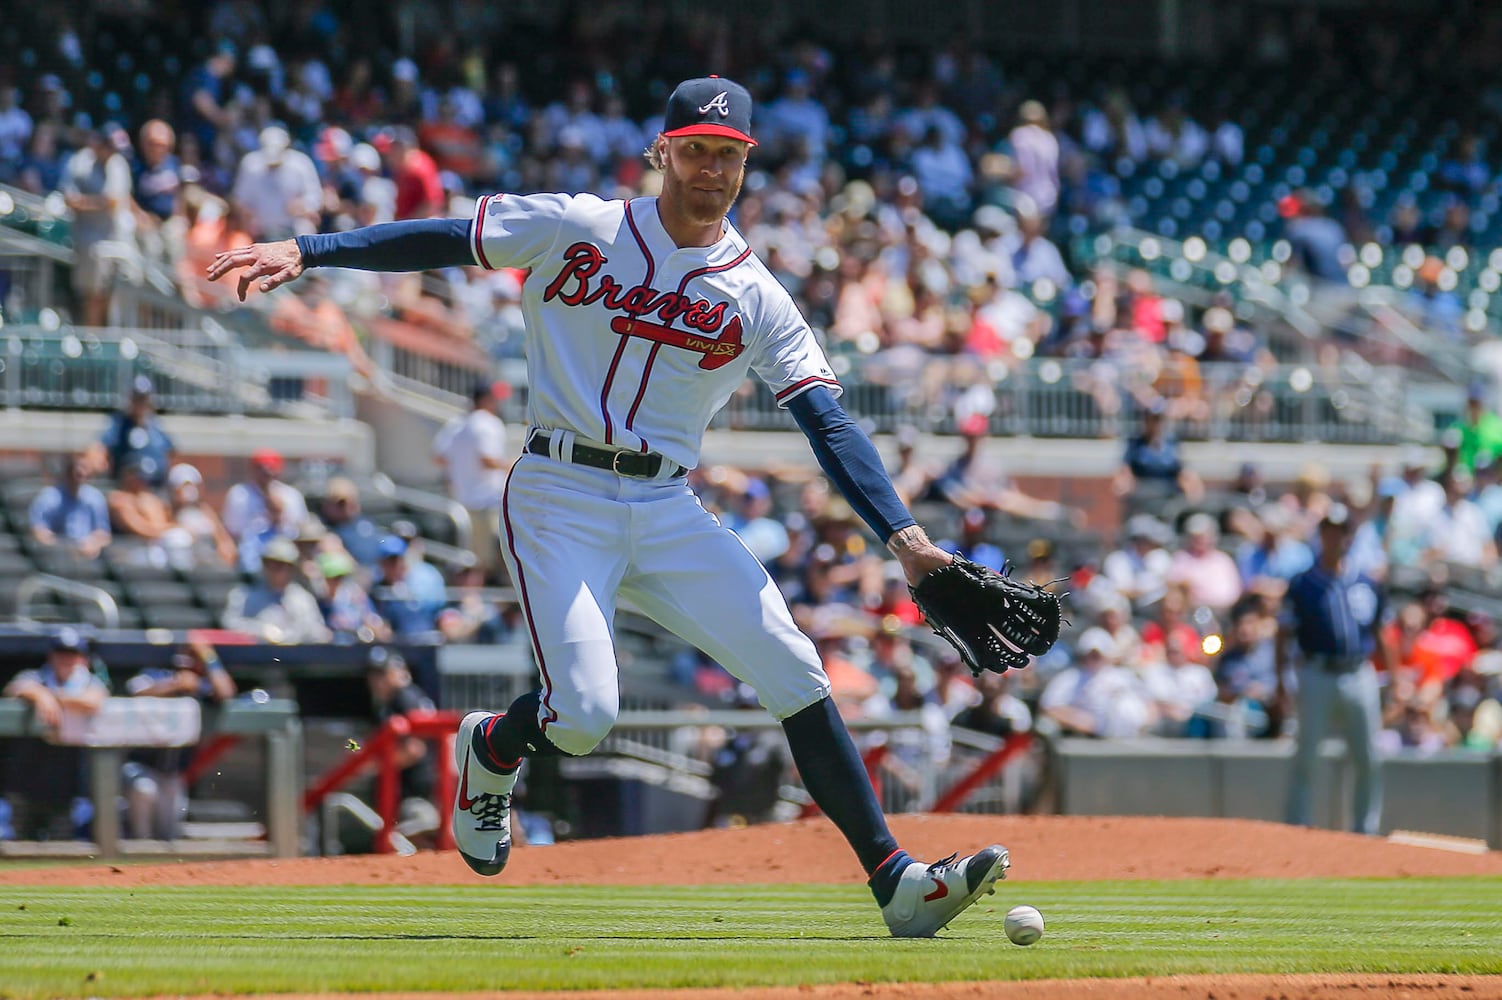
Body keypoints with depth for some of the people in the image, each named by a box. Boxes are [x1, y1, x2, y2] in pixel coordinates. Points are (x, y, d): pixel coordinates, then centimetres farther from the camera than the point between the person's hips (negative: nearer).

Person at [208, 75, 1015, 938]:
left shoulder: (758, 300, 6)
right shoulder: (579, 229, 1)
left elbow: (830, 422, 0)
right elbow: (440, 241, -1)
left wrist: (903, 534, -12)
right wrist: (303, 252, -11)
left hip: (669, 512, 3)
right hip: (559, 500, -3)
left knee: (798, 676, -11)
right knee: (584, 714, -18)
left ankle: (897, 881, -8)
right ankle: (493, 749, 19)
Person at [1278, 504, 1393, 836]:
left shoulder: (1367, 585, 12)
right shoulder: (1303, 584, 2)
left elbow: (1378, 637, 18)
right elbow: (1285, 635, 1)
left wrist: (1390, 679, 12)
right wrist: (1281, 680, -9)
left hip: (1359, 675, 3)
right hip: (1317, 675, -3)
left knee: (1368, 760, 2)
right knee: (1306, 758, -4)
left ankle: (1366, 830, 11)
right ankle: (1297, 830, 1)